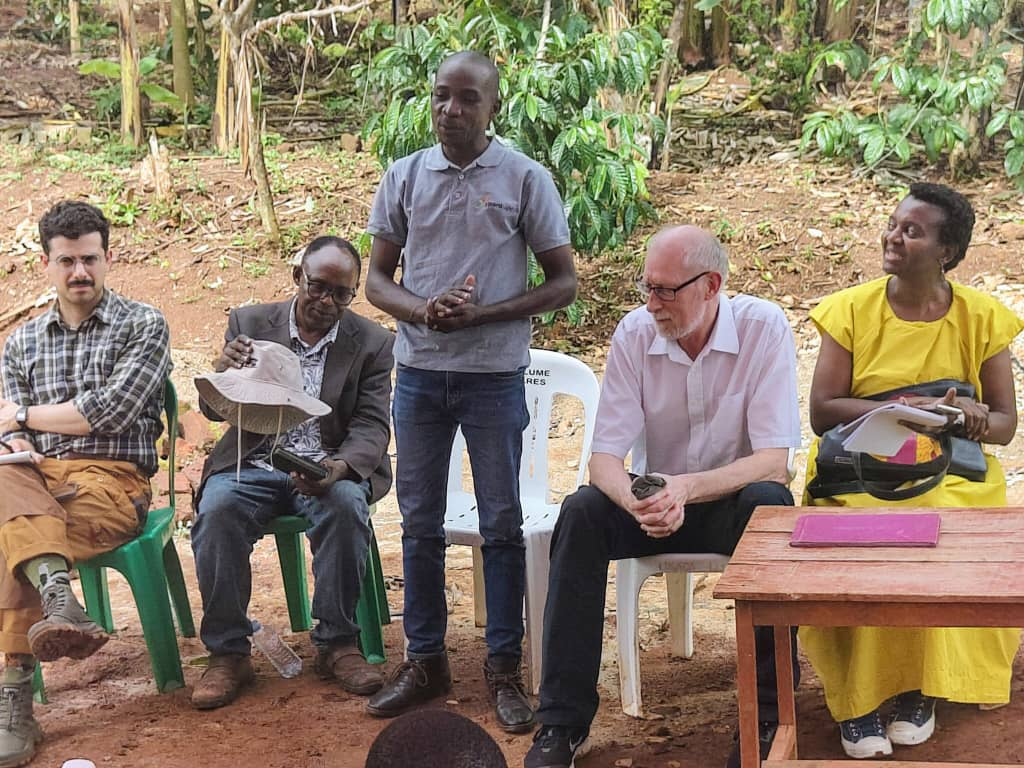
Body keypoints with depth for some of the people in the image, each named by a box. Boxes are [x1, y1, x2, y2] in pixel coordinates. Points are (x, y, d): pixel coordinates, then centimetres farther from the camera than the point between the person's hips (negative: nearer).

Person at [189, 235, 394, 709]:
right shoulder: (250, 324, 7)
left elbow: (372, 426, -3)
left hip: (329, 468, 0)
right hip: (254, 465, 1)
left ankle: (336, 644, -17)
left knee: (346, 505, -34)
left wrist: (340, 467, -26)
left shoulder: (372, 344, 5)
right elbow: (214, 409, 1)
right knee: (216, 511, -30)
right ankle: (227, 652, -18)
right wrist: (223, 371, -25)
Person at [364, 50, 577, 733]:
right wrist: (421, 311, -13)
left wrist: (480, 315, -15)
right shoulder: (404, 177, 5)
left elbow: (563, 284, -3)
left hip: (494, 374, -3)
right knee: (420, 522, 9)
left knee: (502, 524, 3)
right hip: (419, 369, 3)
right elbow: (377, 278, 9)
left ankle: (505, 669, 14)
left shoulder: (525, 179, -3)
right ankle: (425, 662, 21)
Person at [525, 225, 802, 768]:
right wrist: (637, 501, -36)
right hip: (658, 498, 3)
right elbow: (605, 456, -12)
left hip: (732, 499, -2)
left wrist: (687, 487, -38)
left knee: (769, 502, -35)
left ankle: (766, 715, -25)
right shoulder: (635, 333, -8)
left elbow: (774, 460, -22)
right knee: (581, 511, -26)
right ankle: (562, 720, -20)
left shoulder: (763, 327, -16)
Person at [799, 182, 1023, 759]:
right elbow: (822, 412, -5)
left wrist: (976, 419, -19)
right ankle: (858, 698, -15)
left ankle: (920, 687, -10)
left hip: (949, 475, 0)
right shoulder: (851, 310, 2)